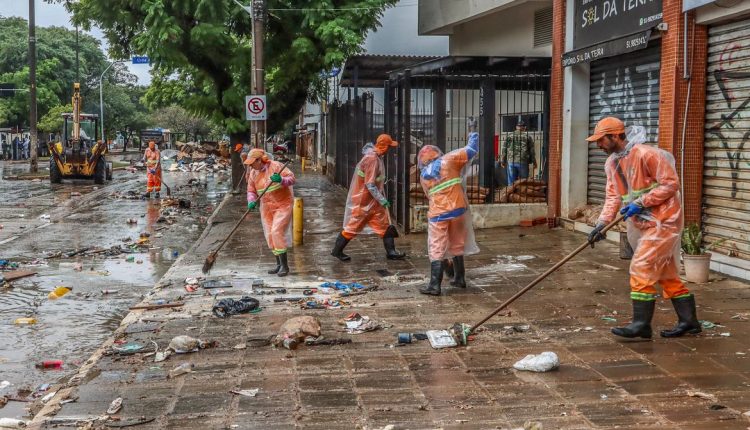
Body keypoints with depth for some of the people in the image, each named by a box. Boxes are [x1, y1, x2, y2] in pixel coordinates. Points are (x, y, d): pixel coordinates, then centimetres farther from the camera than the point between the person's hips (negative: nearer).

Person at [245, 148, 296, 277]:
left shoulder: (275, 166, -14)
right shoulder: (253, 173, 3)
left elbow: (291, 178, -17)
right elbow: (251, 191, 6)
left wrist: (281, 180, -37)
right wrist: (251, 202, -15)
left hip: (283, 204, -6)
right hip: (266, 207, 7)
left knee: (277, 232, -17)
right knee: (270, 235, 6)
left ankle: (284, 265, -11)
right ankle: (279, 264, 18)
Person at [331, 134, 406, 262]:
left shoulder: (377, 157, 5)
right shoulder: (372, 159, -25)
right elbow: (370, 184, -26)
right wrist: (382, 200, -23)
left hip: (373, 201, 9)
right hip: (362, 201, -9)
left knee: (384, 224, 7)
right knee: (353, 227, 3)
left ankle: (391, 252, 10)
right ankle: (337, 251, 16)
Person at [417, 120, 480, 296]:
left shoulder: (423, 175, 8)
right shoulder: (448, 160, 1)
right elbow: (472, 149, 3)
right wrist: (472, 130, 16)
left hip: (438, 214, -1)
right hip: (458, 209, 1)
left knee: (437, 249, 1)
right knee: (457, 246, 16)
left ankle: (434, 285, -3)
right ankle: (459, 279, 26)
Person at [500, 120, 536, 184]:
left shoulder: (509, 136, 8)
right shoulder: (528, 137, 2)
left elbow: (504, 150, 8)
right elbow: (532, 151, 3)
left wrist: (503, 161, 15)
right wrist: (534, 163, 10)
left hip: (511, 162, 2)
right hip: (523, 162, -2)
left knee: (511, 182, 5)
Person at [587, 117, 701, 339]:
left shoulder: (645, 154, -19)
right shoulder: (612, 163, 8)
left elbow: (671, 183, -18)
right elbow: (613, 196, 7)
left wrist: (640, 203, -22)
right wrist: (602, 223, -6)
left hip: (662, 220, -9)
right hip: (643, 224, 9)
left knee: (641, 267, -12)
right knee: (666, 273, 13)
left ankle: (641, 324, -6)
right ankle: (688, 321, 23)